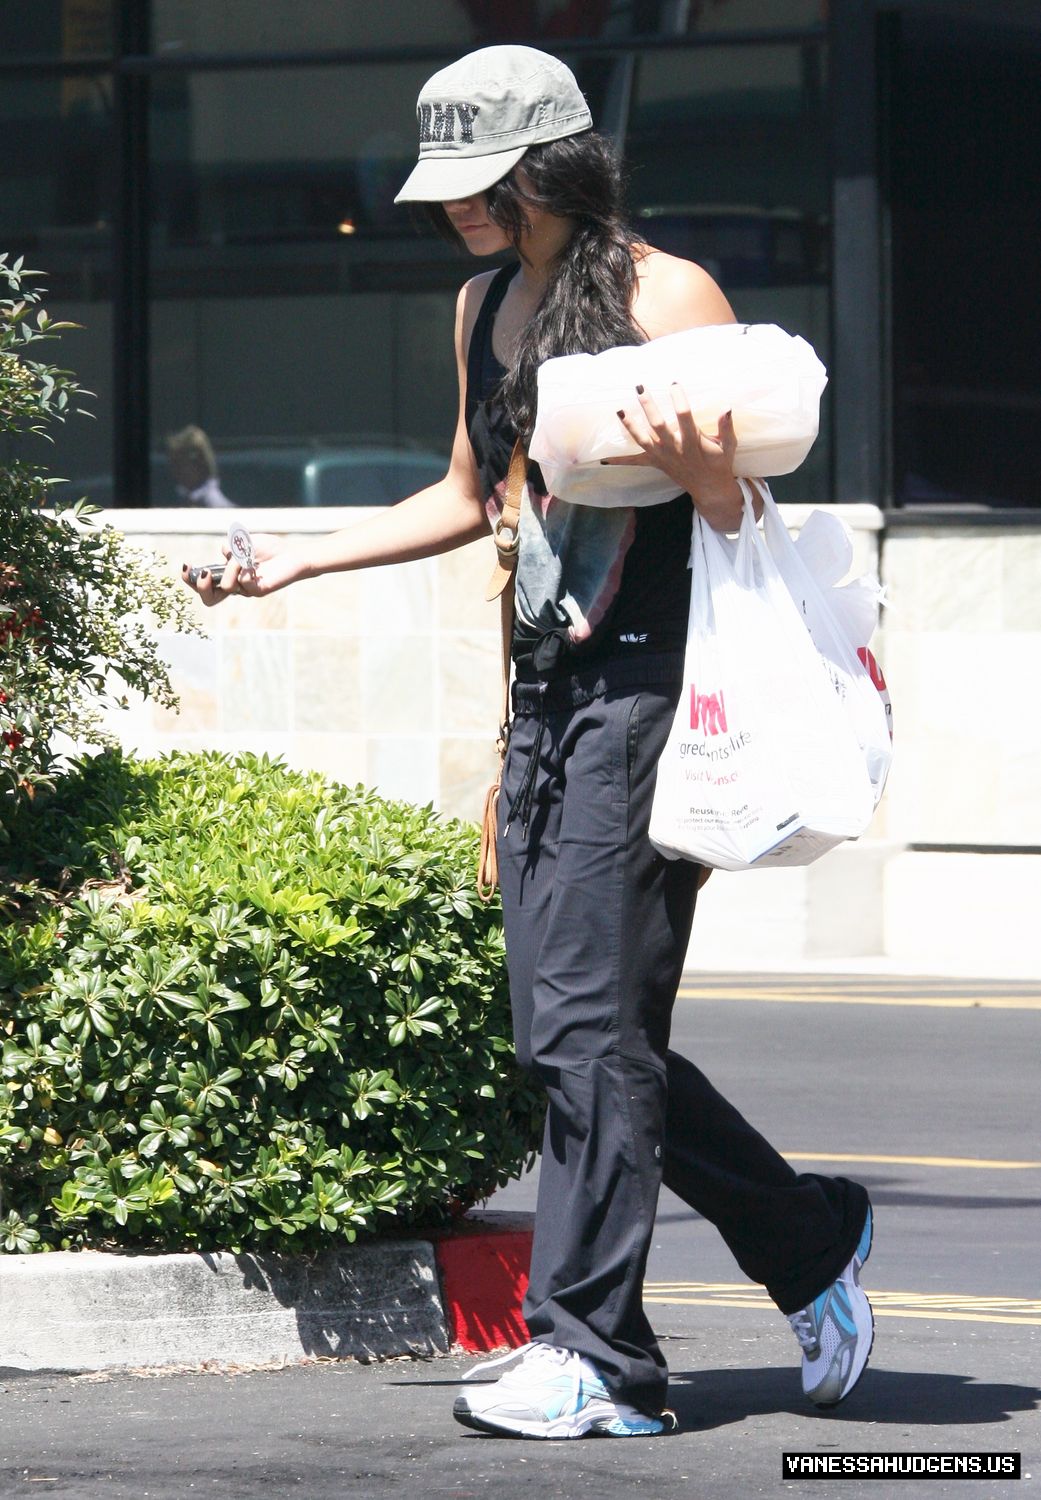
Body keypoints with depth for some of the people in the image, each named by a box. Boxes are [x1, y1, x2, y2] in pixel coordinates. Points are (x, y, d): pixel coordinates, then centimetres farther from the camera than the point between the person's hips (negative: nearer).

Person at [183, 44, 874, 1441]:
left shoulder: (664, 297, -8)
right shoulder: (486, 306, 15)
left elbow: (742, 512, -8)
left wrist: (693, 463, -29)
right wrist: (301, 555, 21)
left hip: (646, 690, -8)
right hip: (547, 692, 8)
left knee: (586, 1020, -12)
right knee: (571, 1025, 6)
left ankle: (596, 1355, -9)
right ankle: (812, 1243, 22)